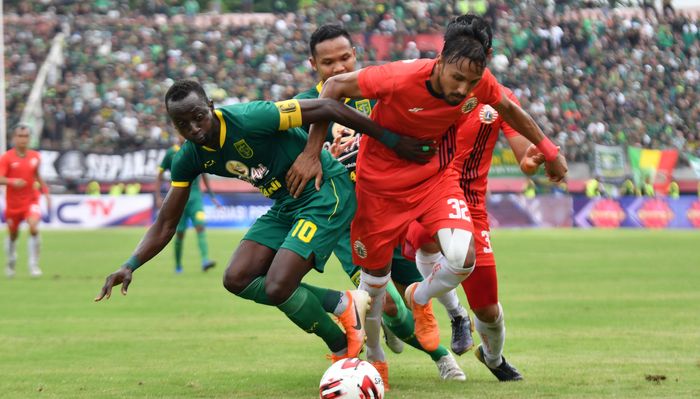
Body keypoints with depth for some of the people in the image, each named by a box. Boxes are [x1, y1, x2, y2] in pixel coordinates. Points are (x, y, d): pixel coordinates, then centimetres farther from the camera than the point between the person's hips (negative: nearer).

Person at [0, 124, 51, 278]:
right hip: (13, 203, -1)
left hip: (31, 200, 1)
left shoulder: (35, 156, 1)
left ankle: (34, 265, -13)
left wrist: (45, 192, 12)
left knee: (34, 228, -23)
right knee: (13, 235, 13)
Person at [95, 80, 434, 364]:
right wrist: (130, 266, -14)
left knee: (277, 288, -19)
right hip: (285, 204, 8)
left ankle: (344, 349, 7)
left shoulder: (249, 119, -27)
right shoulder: (189, 159, -4)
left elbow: (327, 109, -25)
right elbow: (165, 224, 3)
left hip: (326, 192, -8)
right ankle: (343, 303, 6)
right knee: (238, 279, -3)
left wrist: (393, 142, -22)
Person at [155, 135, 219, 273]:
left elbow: (204, 175, 19)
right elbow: (159, 175, 5)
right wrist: (158, 197, -3)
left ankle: (205, 261, -25)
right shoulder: (171, 153, 1)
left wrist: (212, 196, 19)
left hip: (195, 196, 2)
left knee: (200, 226, -16)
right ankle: (178, 266, 18)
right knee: (180, 232, 2)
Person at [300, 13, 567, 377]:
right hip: (381, 183, -3)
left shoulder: (480, 83, -19)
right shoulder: (401, 78, -33)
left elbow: (507, 108, 5)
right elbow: (335, 87, -21)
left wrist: (548, 150, 13)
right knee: (375, 278, 8)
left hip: (435, 177, 3)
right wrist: (312, 152, -22)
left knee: (463, 259, -20)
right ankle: (372, 356, 36)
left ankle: (420, 299, 15)